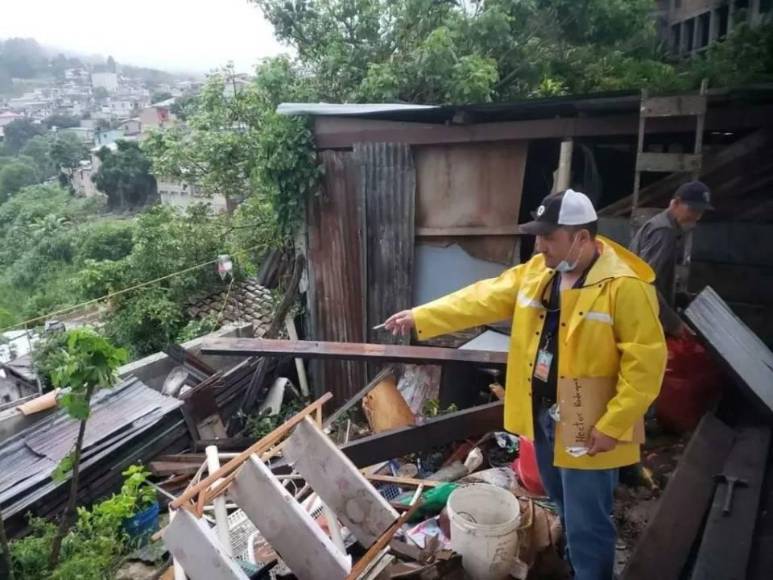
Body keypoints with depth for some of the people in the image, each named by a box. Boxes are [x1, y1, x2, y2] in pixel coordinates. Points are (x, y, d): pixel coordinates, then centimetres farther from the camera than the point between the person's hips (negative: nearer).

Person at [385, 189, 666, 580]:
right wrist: (420, 317, -2)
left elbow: (645, 363, -20)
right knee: (565, 511, 27)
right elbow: (482, 299, 1)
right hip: (542, 414, 7)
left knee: (586, 524, 7)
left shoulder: (624, 287, -20)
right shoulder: (537, 272, 0)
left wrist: (612, 426, -21)